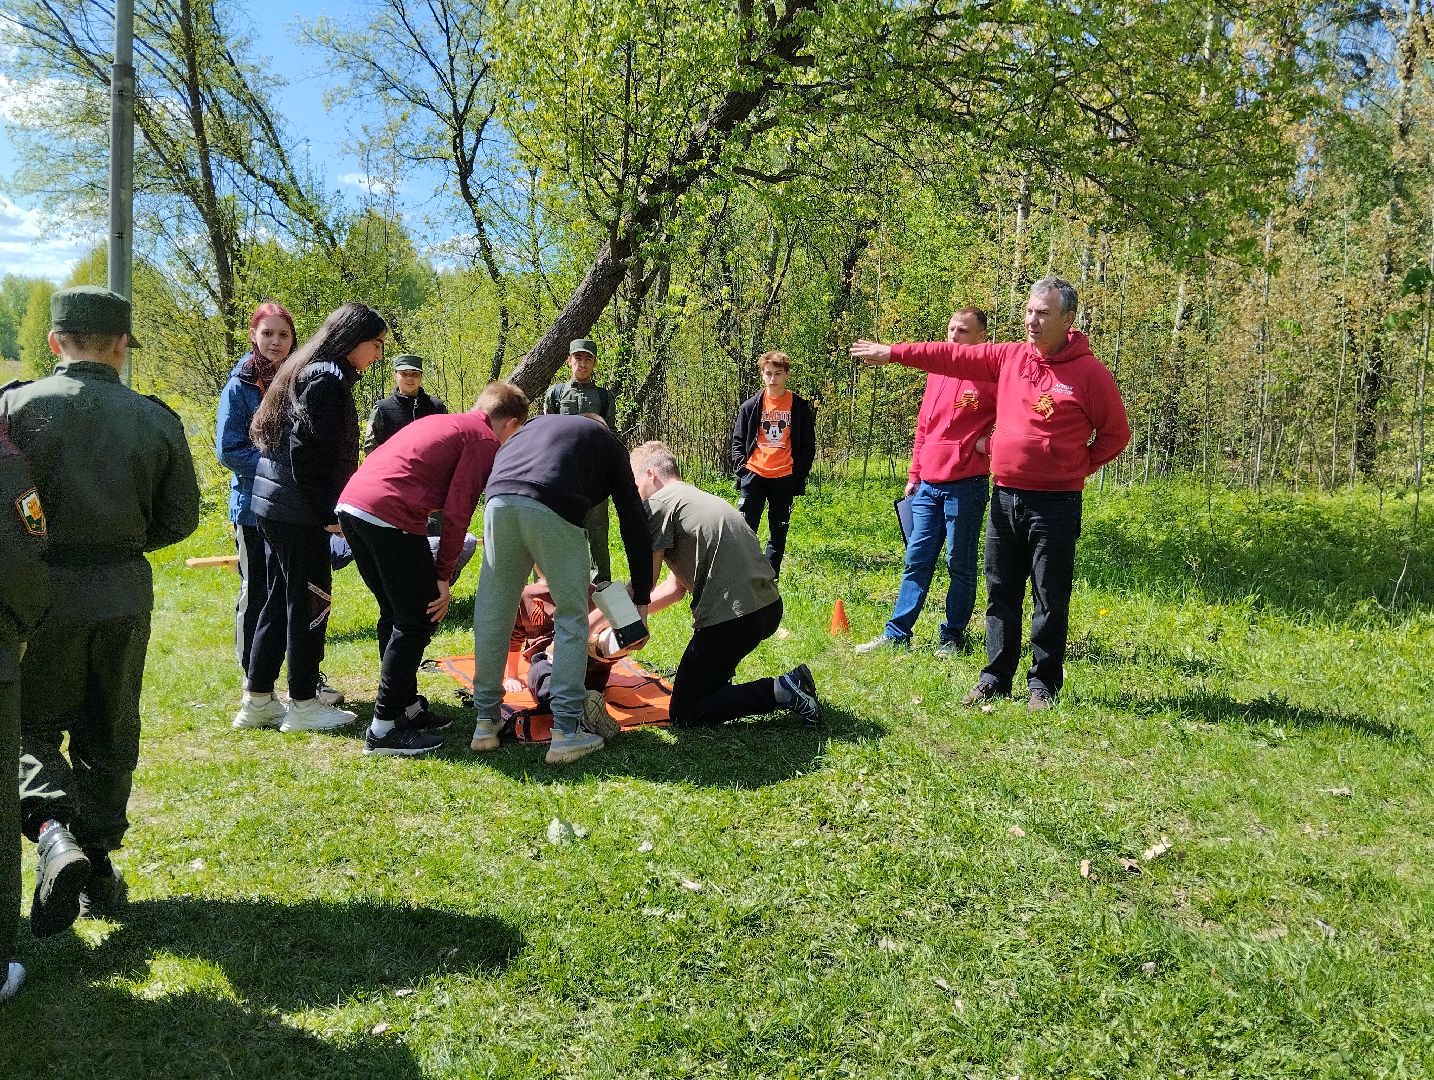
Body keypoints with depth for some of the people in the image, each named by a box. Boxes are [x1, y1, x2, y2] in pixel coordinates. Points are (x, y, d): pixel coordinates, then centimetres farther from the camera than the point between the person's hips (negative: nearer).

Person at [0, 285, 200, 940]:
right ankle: (99, 872, 25)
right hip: (124, 594, 2)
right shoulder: (156, 418, -3)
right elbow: (181, 516, 3)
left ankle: (54, 832, -12)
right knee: (109, 737, 15)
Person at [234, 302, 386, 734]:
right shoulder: (327, 378, -14)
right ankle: (303, 705, 10)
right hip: (298, 510, -10)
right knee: (310, 601, 0)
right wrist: (326, 512, -16)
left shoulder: (308, 371, 16)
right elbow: (305, 451, -21)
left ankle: (258, 701, 21)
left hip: (273, 504, 10)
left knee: (281, 599, 14)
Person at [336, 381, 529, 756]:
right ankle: (385, 728, 5)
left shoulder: (440, 422, 27)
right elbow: (457, 513, -6)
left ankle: (406, 705, 30)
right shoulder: (486, 441, 3)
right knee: (419, 620, 3)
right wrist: (443, 576, 1)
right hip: (389, 515, -9)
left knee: (395, 613, 21)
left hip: (350, 503, 9)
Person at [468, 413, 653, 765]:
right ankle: (566, 731, 7)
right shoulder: (608, 443, 29)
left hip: (499, 501, 4)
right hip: (553, 511, -4)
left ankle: (486, 723, 24)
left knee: (492, 617, 14)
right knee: (572, 618, 9)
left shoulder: (535, 424, 40)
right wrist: (641, 598, 25)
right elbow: (633, 522, 22)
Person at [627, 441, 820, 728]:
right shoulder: (698, 497, 24)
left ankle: (779, 692, -8)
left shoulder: (658, 504, -5)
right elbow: (677, 586, 25)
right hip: (769, 606, 9)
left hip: (734, 617, -9)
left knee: (684, 714, 5)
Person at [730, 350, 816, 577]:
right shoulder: (750, 405, 5)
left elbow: (808, 446, 6)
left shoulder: (800, 407, 3)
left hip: (784, 478, 0)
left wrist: (799, 475, -2)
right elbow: (737, 439, 12)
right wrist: (741, 465, -2)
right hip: (753, 476, 0)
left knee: (778, 534, 6)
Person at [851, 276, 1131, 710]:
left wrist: (1078, 467, -2)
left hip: (1055, 504, -5)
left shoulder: (1089, 372, -6)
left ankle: (1043, 684, 14)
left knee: (1050, 598, 3)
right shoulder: (1009, 357, 6)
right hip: (1005, 498, 5)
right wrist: (893, 352, 4)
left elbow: (1115, 433, 2)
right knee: (1001, 593, 10)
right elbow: (954, 356, 7)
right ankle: (995, 678, 20)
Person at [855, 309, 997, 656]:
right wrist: (914, 475, 16)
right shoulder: (937, 373, 13)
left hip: (966, 485, -6)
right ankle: (897, 633, 15)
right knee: (916, 561, 9)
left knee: (960, 565, 4)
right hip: (928, 485, 6)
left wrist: (990, 443, -11)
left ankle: (952, 637, 15)